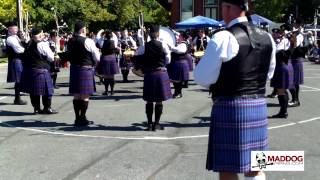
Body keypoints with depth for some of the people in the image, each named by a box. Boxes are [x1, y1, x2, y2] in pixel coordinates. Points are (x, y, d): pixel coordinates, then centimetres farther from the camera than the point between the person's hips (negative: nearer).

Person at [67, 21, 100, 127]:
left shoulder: (70, 42, 7)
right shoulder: (88, 41, -12)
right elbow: (97, 58, -7)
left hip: (74, 69, 6)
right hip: (86, 69, -6)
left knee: (76, 95, 10)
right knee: (85, 96, -1)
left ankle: (77, 118, 16)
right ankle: (82, 119, 1)